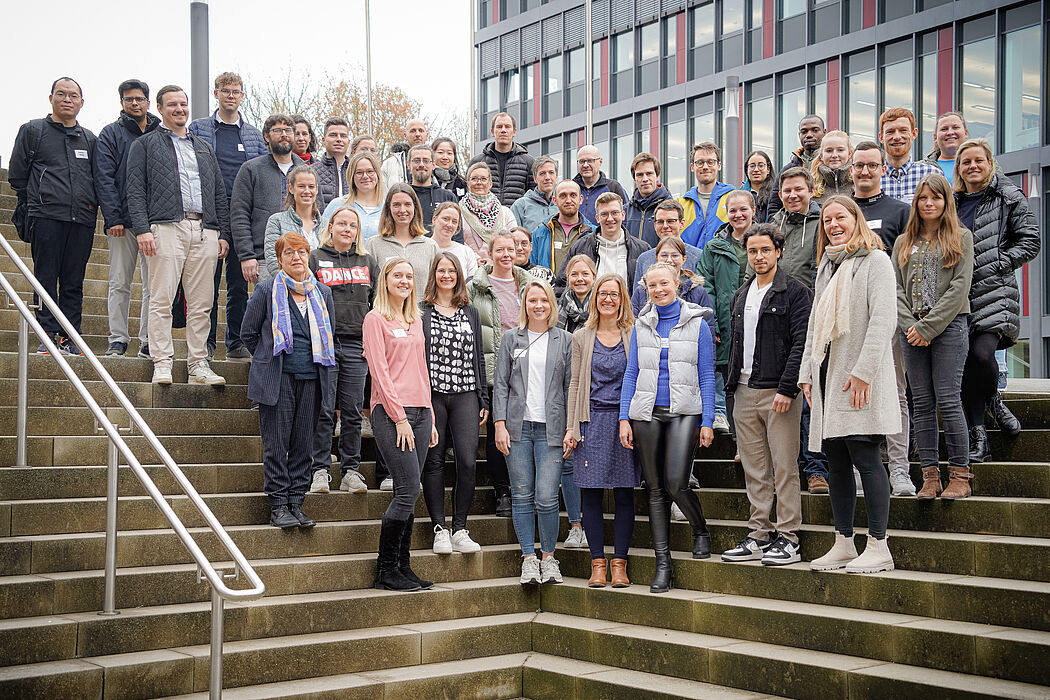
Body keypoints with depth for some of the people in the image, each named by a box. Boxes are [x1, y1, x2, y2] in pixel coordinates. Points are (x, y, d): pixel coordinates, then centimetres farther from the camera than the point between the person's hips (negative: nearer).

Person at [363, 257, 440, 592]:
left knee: (407, 494, 5)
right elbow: (380, 372, -9)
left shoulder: (415, 320, 19)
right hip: (390, 411, -7)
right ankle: (385, 571, -2)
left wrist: (430, 418, 15)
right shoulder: (376, 319, -2)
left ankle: (402, 567, 10)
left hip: (419, 411, 7)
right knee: (409, 490, -12)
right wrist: (399, 417, -14)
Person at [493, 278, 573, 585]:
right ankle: (529, 559, 12)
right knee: (522, 496, 2)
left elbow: (571, 387, 6)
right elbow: (501, 384, 7)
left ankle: (548, 557, 10)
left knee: (546, 497, -8)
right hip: (518, 427, 1)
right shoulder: (511, 338, 9)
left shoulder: (565, 340, 8)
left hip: (551, 429, -1)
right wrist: (500, 425, -2)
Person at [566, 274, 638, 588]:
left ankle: (619, 563, 7)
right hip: (592, 421, 1)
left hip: (626, 420, -1)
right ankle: (597, 562, 7)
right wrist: (572, 427, 3)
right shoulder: (582, 337, 10)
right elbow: (575, 383, 10)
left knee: (624, 494, 0)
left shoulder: (634, 335, 6)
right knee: (591, 494, -1)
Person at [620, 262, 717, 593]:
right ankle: (663, 564, 8)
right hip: (647, 413, 3)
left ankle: (701, 531, 17)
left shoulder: (697, 324, 3)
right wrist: (624, 418, 1)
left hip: (684, 413, -3)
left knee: (676, 484, -14)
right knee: (655, 488, 3)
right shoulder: (641, 326, 11)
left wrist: (707, 422, -5)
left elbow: (707, 376, 2)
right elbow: (631, 374, 10)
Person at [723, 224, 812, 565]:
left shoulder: (795, 292, -4)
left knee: (784, 468, -3)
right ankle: (759, 535, 16)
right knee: (754, 470, 9)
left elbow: (801, 343, -12)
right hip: (744, 393, 7)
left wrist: (786, 389, -19)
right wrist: (731, 384, 13)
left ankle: (788, 538, 2)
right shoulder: (740, 297, 17)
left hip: (779, 393, -6)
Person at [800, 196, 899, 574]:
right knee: (836, 461, 7)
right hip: (827, 373, 7)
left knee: (865, 457, -9)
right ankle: (843, 545, 12)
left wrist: (863, 371, -19)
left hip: (860, 377, -7)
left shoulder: (875, 261, -3)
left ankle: (878, 547, -4)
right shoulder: (826, 267, 21)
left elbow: (883, 320, -12)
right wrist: (807, 372, 15)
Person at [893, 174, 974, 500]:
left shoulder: (961, 237, 5)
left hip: (949, 327, -4)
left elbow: (959, 287, -5)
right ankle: (930, 476, 6)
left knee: (948, 400, -9)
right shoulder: (904, 242, 16)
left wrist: (927, 327, -12)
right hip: (912, 330, 4)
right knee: (922, 404, 2)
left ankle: (960, 476, -2)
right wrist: (910, 326, -8)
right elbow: (896, 288, 8)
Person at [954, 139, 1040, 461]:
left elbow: (1030, 242, 1)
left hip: (995, 292, -4)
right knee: (964, 362, -1)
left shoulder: (1009, 197, 5)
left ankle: (993, 400, 10)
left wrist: (996, 264, -8)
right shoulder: (952, 203, 18)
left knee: (981, 353, -23)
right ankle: (978, 438, 3)